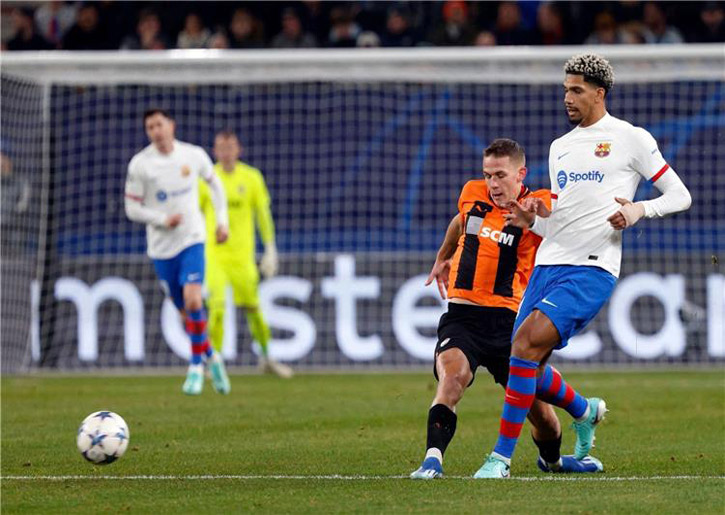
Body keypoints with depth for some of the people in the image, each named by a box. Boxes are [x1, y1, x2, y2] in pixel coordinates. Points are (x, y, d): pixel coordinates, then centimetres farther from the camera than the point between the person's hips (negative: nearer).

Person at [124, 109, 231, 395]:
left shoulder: (194, 155, -3)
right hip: (161, 246, 1)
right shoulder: (140, 164, -8)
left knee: (193, 301, -19)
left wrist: (222, 219, 9)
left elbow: (214, 183, 16)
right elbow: (132, 208, -4)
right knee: (185, 310, 7)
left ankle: (196, 365, -4)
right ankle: (211, 357, 30)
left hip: (192, 240, -1)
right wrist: (163, 219, -18)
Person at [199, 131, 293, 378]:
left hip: (242, 255, 1)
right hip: (214, 253, -1)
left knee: (252, 308, 8)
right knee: (217, 305, -15)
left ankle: (266, 358, 28)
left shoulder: (252, 178, 1)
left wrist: (270, 251, 1)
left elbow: (263, 215, 6)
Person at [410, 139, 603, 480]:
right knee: (452, 374, -30)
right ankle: (433, 458, -38)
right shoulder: (472, 194, 9)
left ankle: (551, 459, 39)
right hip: (462, 316, 1)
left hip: (507, 320, -1)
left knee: (540, 410, 7)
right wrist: (443, 258, 44)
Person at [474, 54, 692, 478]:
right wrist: (532, 221, 3)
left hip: (592, 269, -7)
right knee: (528, 365, 3)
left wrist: (639, 210, -15)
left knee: (528, 341, -24)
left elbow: (680, 195, 3)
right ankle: (586, 412, 35)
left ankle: (502, 457, -19)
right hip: (548, 266, 7)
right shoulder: (560, 147, 20)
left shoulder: (631, 139, 1)